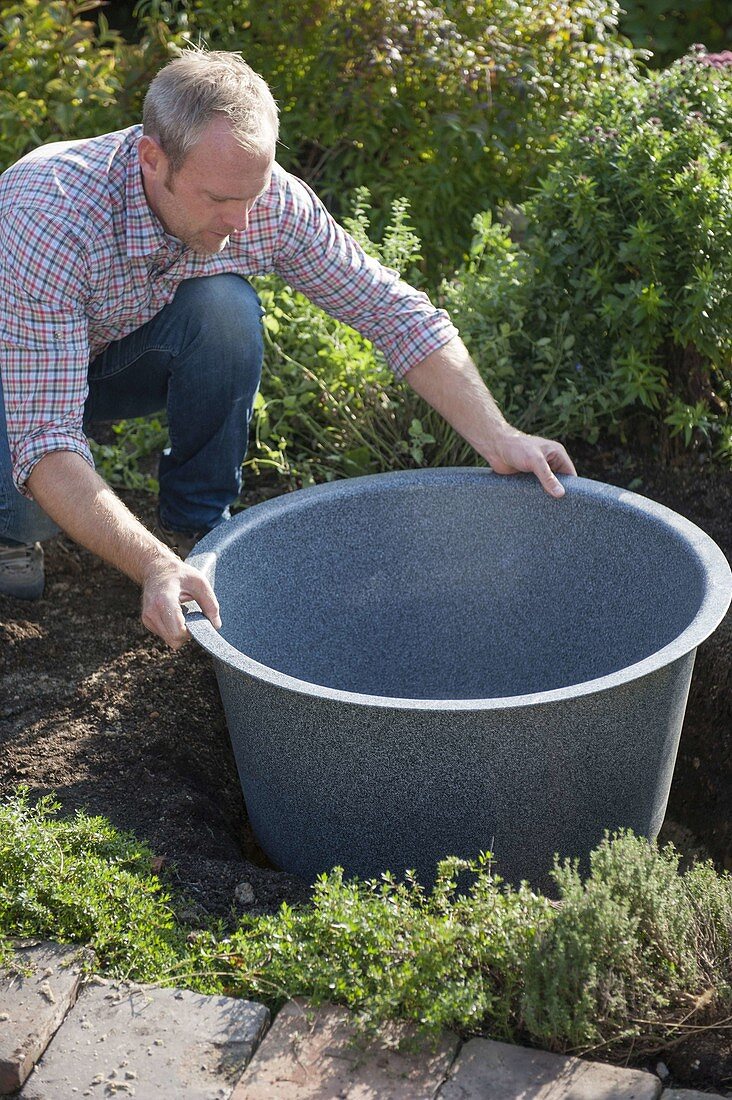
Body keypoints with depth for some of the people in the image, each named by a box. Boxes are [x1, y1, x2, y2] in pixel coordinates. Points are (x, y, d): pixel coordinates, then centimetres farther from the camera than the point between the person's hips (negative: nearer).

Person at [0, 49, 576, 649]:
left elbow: (393, 310, -18)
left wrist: (500, 441, -27)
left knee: (223, 304, -28)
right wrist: (155, 568, -56)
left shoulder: (267, 196, -26)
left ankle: (196, 526, -7)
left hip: (129, 357, 4)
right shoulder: (51, 220, -40)